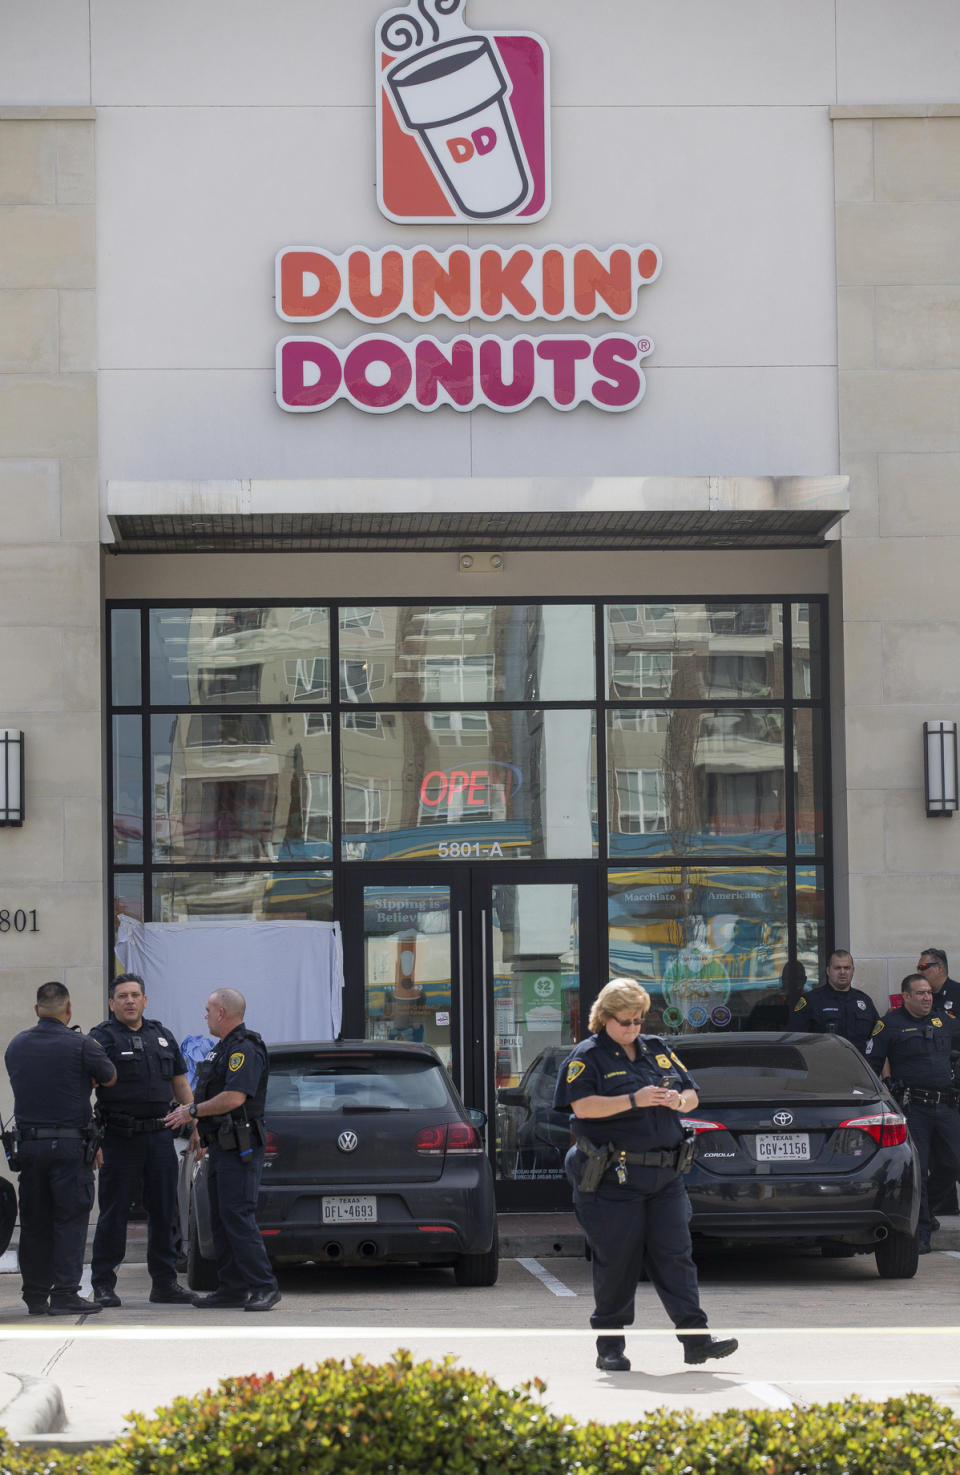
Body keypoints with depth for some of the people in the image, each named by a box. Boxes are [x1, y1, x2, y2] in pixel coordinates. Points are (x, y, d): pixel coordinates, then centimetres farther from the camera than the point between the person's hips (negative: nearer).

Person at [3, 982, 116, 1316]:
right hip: (69, 1145, -5)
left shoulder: (16, 1046, 7)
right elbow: (109, 1078, 5)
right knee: (70, 1220, -1)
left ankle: (35, 1295, 12)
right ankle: (65, 1294, -5)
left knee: (33, 1222, 9)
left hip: (28, 1144, 5)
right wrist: (96, 1052, 25)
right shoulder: (80, 1045, -9)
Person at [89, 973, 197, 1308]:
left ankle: (165, 1282, 16)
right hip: (120, 1139, -5)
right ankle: (103, 1284, 5)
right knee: (114, 1213, -2)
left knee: (164, 1213, 8)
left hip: (160, 1137, 5)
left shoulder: (163, 1036, 15)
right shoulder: (102, 1037, -2)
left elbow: (180, 1084, 21)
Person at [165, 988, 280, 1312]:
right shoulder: (224, 1048, 21)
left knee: (238, 1217, -14)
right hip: (221, 1146, 11)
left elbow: (234, 1097, -23)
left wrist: (193, 1112, -15)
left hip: (239, 1149, -11)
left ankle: (264, 1287, -14)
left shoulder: (245, 1049, -14)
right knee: (222, 1218, 9)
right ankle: (232, 1288, 12)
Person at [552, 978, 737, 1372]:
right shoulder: (588, 1057, -2)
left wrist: (679, 1100, -5)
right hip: (613, 1177, -5)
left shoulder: (658, 1050, 16)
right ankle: (610, 1346, 9)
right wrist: (634, 1101, -24)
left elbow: (692, 1095, 19)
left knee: (675, 1256, 0)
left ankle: (696, 1339, -4)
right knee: (616, 1262, 0)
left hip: (664, 1176, 5)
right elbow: (583, 1105, -16)